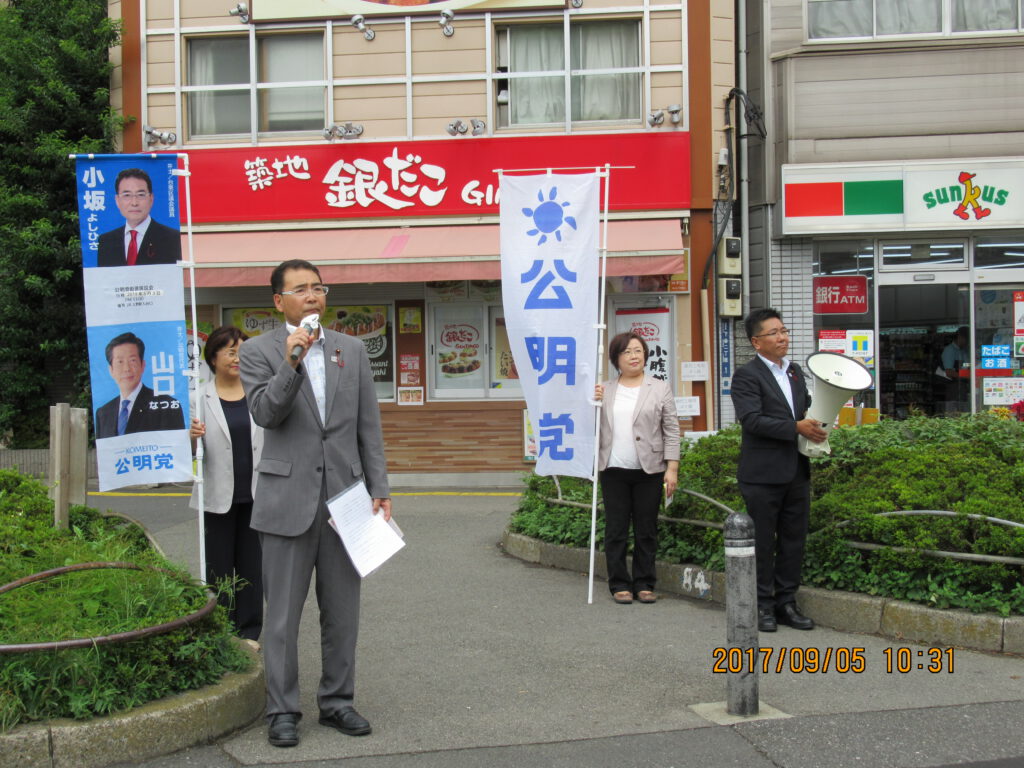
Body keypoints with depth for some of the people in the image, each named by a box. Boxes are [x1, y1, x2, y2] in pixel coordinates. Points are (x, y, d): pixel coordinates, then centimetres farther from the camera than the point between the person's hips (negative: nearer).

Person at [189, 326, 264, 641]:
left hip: (255, 496, 2)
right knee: (219, 568, 6)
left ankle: (249, 633, 17)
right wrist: (192, 438, -23)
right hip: (218, 498, -2)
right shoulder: (200, 398, -1)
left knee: (252, 567, 7)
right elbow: (193, 454, -1)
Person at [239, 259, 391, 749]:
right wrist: (291, 362, -27)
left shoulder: (352, 350, 10)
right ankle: (282, 711, 15)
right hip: (288, 500, -3)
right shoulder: (259, 351, 0)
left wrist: (379, 489, 3)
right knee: (283, 615, 4)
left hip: (344, 497, 3)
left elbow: (369, 427, 9)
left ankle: (337, 701, 24)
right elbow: (264, 413, -14)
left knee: (342, 611, 11)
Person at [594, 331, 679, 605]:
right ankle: (620, 584, 11)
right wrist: (593, 403, -5)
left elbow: (671, 432, 2)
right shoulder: (604, 391, 10)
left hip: (649, 471, -1)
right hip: (614, 471, 1)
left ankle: (644, 583, 13)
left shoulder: (660, 389, 6)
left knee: (646, 530, 4)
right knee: (616, 530, 4)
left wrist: (672, 468, -6)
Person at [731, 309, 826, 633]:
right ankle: (763, 606, 11)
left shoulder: (795, 371, 15)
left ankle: (786, 603, 20)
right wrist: (796, 428, -22)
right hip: (763, 473, -7)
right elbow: (752, 420, -20)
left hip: (797, 471, 7)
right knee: (763, 542, 1)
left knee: (794, 539, 11)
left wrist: (815, 427, 3)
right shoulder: (747, 375, -9)